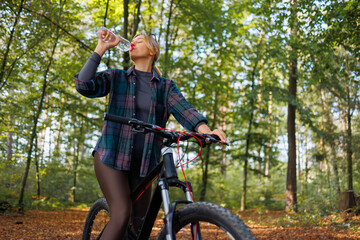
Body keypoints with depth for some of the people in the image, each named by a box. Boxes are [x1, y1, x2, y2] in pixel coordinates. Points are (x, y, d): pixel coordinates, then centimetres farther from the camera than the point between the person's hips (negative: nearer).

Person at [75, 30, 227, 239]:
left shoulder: (166, 87, 7)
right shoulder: (117, 78, 6)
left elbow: (183, 109, -10)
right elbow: (84, 86, -10)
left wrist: (204, 129, -30)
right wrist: (100, 49, -8)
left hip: (143, 163, 3)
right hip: (112, 156, -2)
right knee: (122, 214, -19)